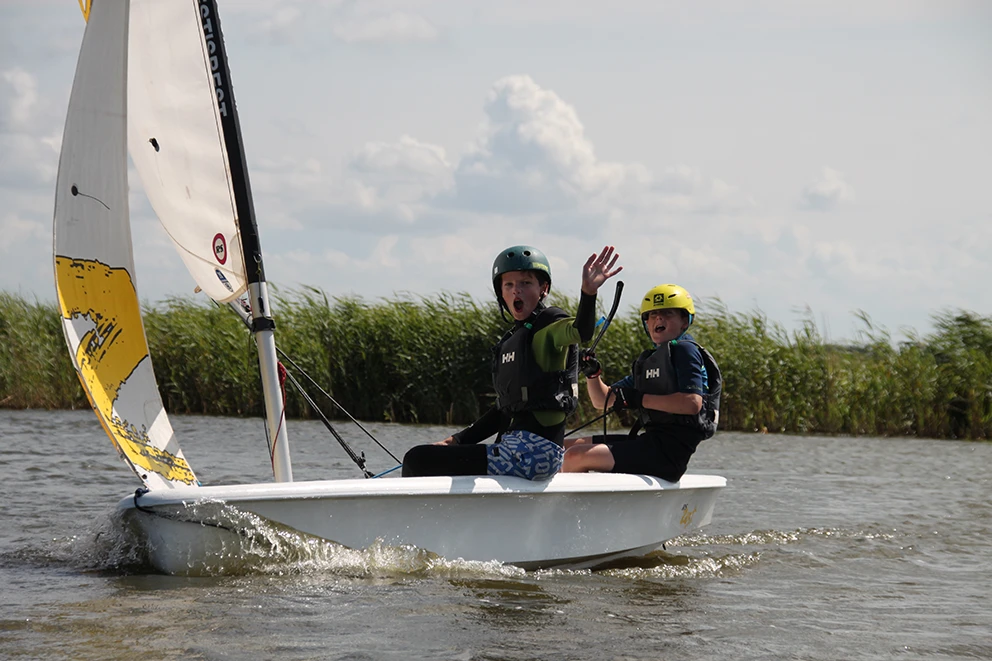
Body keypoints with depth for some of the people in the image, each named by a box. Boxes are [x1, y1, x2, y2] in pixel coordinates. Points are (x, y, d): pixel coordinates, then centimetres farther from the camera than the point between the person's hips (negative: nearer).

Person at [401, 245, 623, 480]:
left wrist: (588, 293, -50)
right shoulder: (512, 340, 19)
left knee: (418, 460, -14)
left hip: (535, 450, -10)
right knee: (418, 458, 24)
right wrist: (457, 440, 20)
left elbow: (580, 331, -31)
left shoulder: (549, 325, -6)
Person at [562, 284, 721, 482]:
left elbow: (693, 403, -20)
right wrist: (592, 374, 4)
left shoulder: (684, 350, -4)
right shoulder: (647, 361, 23)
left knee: (575, 457, -22)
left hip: (669, 450, -10)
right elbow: (602, 400, 26)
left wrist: (640, 399, -16)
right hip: (651, 442, 10)